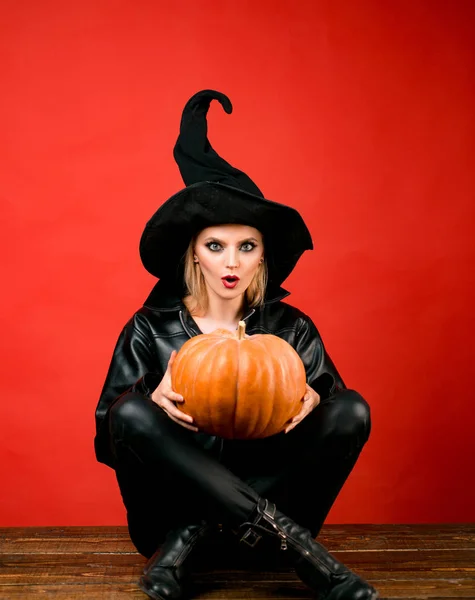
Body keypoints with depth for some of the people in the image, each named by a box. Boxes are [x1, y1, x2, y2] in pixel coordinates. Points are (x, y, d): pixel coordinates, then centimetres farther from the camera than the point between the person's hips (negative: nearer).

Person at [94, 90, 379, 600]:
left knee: (352, 410, -20)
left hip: (266, 486, 2)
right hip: (174, 496, -1)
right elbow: (109, 437, -4)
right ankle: (291, 541, -34)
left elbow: (335, 404, 3)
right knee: (133, 413, -29)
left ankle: (191, 537, -24)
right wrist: (156, 402, -27)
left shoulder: (291, 328, 2)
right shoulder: (151, 328, -1)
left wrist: (312, 399, -22)